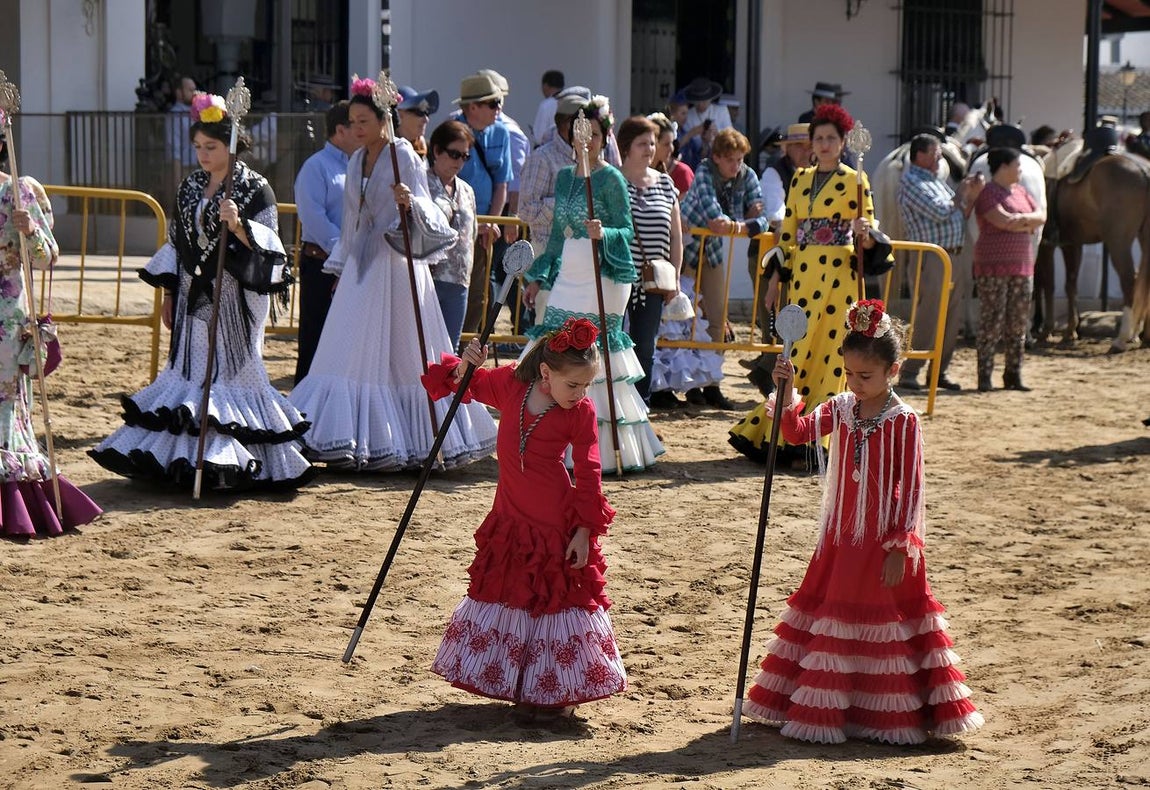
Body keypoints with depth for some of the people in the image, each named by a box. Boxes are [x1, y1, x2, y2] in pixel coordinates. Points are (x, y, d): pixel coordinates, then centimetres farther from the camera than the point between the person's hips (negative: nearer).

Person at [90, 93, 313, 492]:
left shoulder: (255, 188, -7)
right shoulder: (190, 187, 11)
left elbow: (266, 242, -13)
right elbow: (176, 241, 16)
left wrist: (237, 224, -31)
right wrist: (169, 294, 13)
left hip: (234, 298, -6)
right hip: (194, 295, 6)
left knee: (232, 370, -4)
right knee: (191, 371, 7)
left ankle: (232, 462, 0)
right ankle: (186, 455, 12)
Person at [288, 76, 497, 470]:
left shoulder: (404, 157, -7)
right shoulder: (356, 162, 13)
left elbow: (428, 211, -15)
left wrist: (410, 201, -36)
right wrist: (340, 266, 22)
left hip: (396, 262, -7)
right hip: (362, 262, 7)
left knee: (403, 356, -2)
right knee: (350, 355, 2)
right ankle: (363, 441, 6)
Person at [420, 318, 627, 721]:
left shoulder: (581, 412, -13)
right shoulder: (510, 384, -5)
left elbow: (588, 474, -9)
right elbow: (466, 385, 11)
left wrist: (585, 529, -12)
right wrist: (465, 366, -12)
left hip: (558, 527, -5)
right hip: (510, 521, 5)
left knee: (557, 599, 1)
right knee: (508, 598, 14)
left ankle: (555, 693, 11)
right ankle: (515, 685, 28)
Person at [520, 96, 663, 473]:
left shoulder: (611, 179, -5)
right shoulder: (564, 177, 14)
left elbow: (627, 231, -7)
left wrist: (604, 234, -28)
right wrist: (538, 277, 19)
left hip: (601, 279, -7)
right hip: (566, 279, 7)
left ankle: (600, 449, 0)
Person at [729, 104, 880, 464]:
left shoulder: (854, 181, 1)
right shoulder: (800, 179, 14)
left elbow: (869, 228, -1)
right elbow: (788, 231, 17)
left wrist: (865, 233, -24)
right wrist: (777, 274, 13)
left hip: (838, 274, -4)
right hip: (803, 272, 4)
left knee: (830, 351, -4)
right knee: (798, 352, 4)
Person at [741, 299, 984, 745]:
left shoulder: (903, 422, -11)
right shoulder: (840, 410, 4)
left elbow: (911, 490, -11)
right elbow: (797, 432, -10)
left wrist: (899, 548, -14)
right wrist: (786, 392, -25)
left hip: (884, 542, -5)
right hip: (840, 539, 5)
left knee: (884, 622, 1)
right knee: (832, 619, 10)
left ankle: (889, 717, 11)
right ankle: (828, 708, 20)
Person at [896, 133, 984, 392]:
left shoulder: (935, 180, 20)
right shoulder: (912, 181, -8)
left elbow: (960, 215, 21)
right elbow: (940, 212, -18)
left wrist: (972, 195, 6)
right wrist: (961, 195, -3)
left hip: (950, 256, 9)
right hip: (931, 258, -9)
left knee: (950, 319, 10)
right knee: (928, 319, -10)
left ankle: (939, 372, 18)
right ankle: (908, 374, -6)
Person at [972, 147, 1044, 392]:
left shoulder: (1021, 192, 17)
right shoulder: (988, 193, -8)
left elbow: (1041, 216, 10)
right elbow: (1003, 220, -20)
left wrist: (1021, 219, -9)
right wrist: (1028, 221, -5)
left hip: (1022, 264, 8)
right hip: (993, 266, -8)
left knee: (1019, 322, 7)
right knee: (992, 321, -8)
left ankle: (1013, 374, 13)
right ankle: (984, 376, -5)